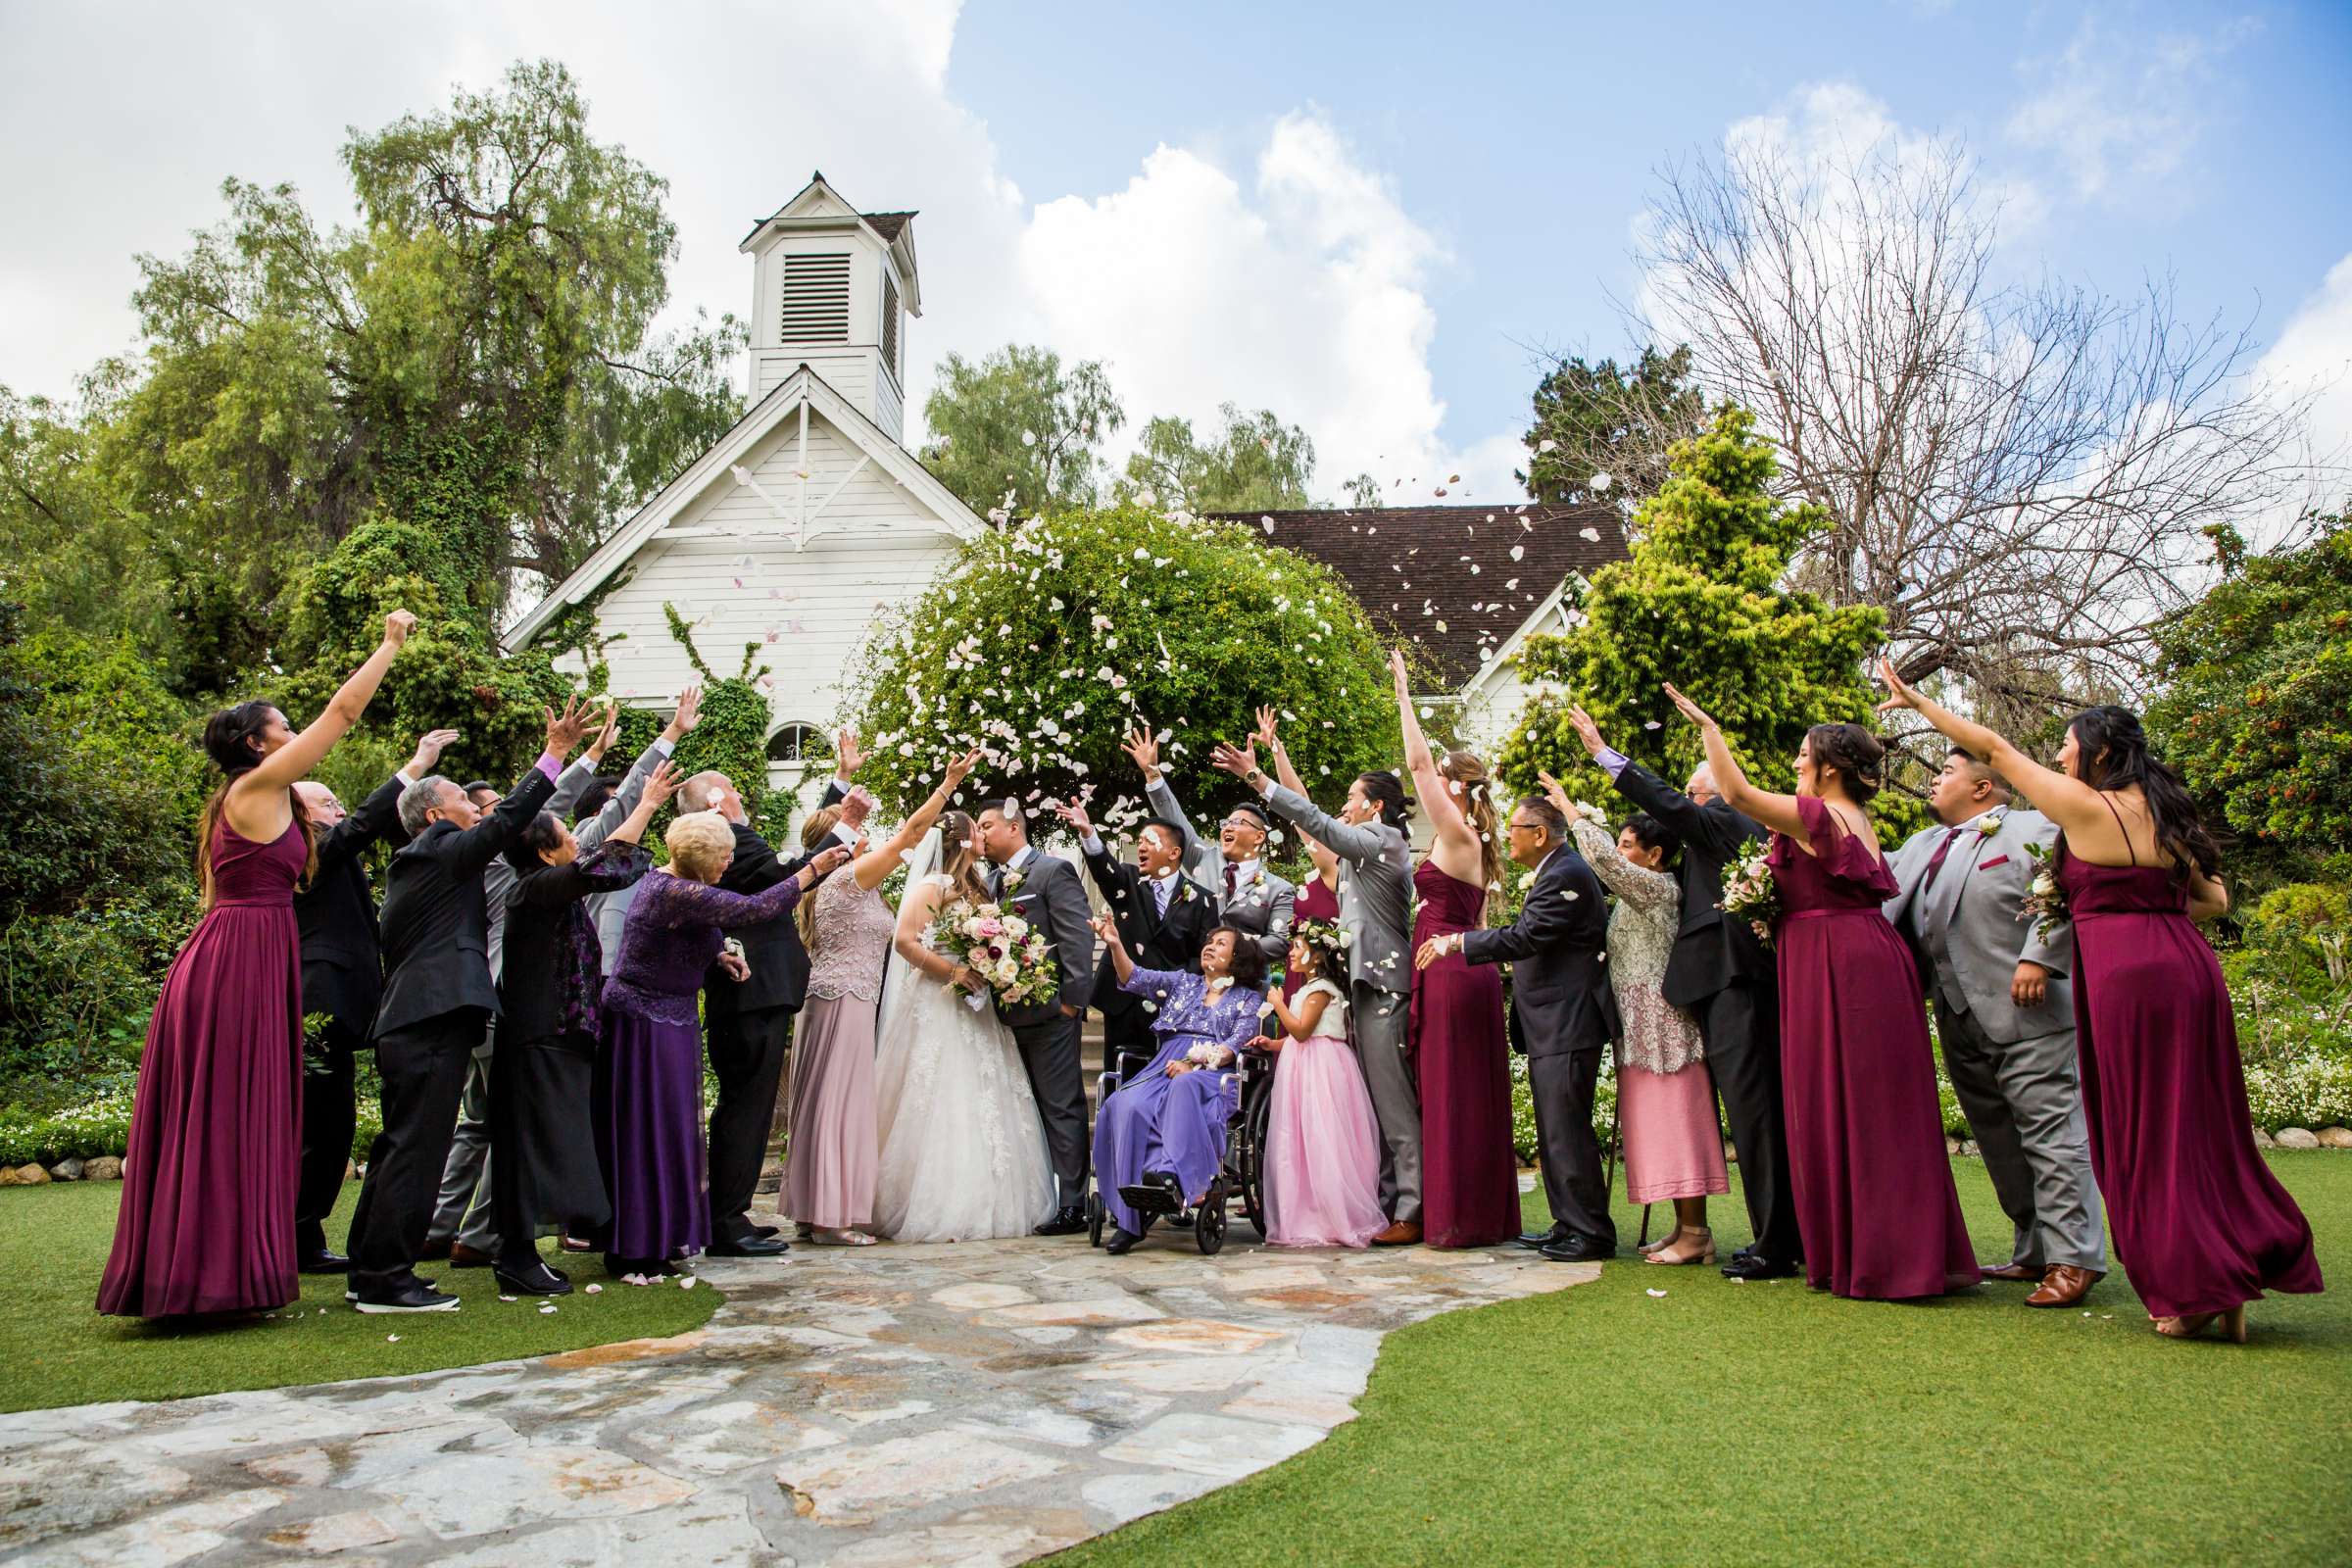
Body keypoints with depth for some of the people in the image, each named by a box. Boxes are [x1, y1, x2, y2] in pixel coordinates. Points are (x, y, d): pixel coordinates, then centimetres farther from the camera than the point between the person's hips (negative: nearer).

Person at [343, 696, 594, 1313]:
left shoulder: (412, 863, 22)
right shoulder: (441, 851, -5)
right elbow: (506, 821, -11)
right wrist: (556, 751, -9)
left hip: (406, 1024, 10)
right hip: (435, 1023, -10)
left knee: (398, 1147, 15)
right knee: (417, 1150, -6)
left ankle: (369, 1269, 23)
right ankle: (386, 1279, -2)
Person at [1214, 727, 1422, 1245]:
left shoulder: (1382, 840, -8)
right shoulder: (1372, 844, 19)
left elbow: (1316, 822, -16)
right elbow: (1315, 817, 24)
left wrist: (1255, 777, -15)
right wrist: (1275, 750, 24)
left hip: (1383, 984, -10)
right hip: (1369, 983, 10)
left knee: (1395, 1101, -9)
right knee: (1378, 1102, 10)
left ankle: (1412, 1212, -6)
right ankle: (1387, 1203, 15)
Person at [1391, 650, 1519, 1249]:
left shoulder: (1455, 833, -10)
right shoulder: (1474, 843, 17)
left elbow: (1416, 760, -13)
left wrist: (1403, 690, -7)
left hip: (1448, 971, -9)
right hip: (1470, 969, 9)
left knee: (1450, 1091, -5)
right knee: (1475, 1092, 11)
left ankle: (1458, 1217, 0)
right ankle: (1488, 1213, 17)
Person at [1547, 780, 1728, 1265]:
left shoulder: (1659, 887, -13)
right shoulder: (1641, 891, 14)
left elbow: (1603, 860, -21)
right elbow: (1607, 860, 28)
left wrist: (1569, 809, -14)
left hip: (1659, 1020, -10)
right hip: (1642, 1023, 10)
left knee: (1672, 1120, -8)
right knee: (1661, 1123, 10)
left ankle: (1696, 1233, -4)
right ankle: (1685, 1227, 14)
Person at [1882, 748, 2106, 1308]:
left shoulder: (2034, 829, -2)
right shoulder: (1924, 845, 22)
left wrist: (2037, 958, -24)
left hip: (2026, 1013, -8)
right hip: (1961, 1024, 9)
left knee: (2050, 1135, -6)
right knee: (2000, 1143, 13)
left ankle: (2073, 1258, -2)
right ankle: (2034, 1253, 22)